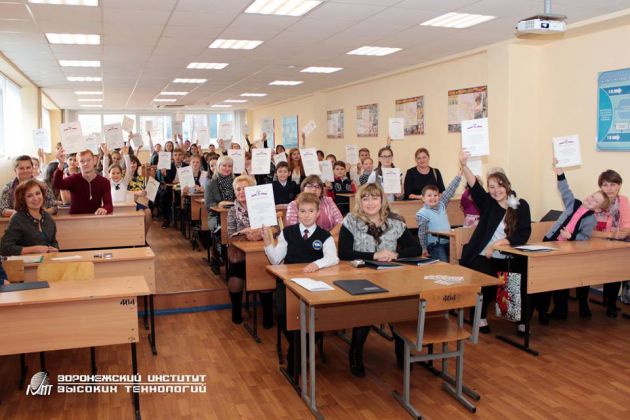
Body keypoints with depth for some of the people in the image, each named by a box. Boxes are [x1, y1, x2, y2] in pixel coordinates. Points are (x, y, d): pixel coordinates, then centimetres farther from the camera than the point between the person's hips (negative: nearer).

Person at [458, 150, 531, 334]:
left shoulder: (521, 206, 2)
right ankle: (481, 317, 1)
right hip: (482, 256, -1)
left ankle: (523, 319, 3)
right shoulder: (487, 203, 3)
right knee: (489, 282, -24)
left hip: (507, 258, 1)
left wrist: (497, 244, -16)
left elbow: (523, 235, -6)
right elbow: (474, 186, -14)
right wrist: (464, 166, -31)